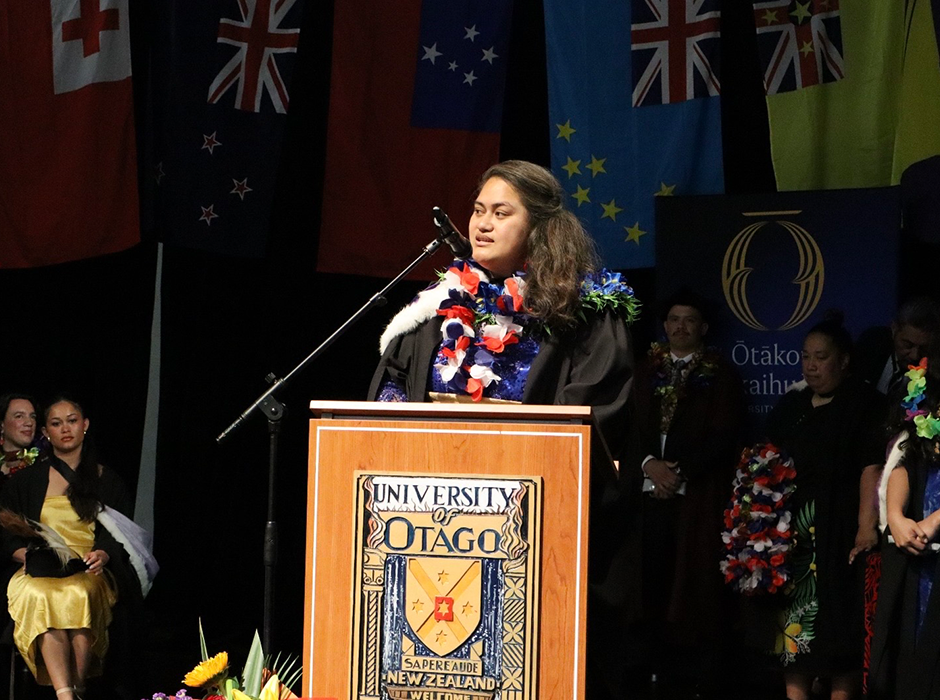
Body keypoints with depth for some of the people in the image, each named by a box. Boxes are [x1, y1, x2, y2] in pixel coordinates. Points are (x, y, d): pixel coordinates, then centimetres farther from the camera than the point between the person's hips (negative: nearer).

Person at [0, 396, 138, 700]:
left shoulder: (107, 481, 18)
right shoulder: (25, 480, 17)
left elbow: (121, 536, 12)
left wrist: (103, 555, -10)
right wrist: (26, 555, -8)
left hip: (88, 573, 0)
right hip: (39, 572, 0)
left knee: (77, 595, -38)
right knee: (39, 595, -38)